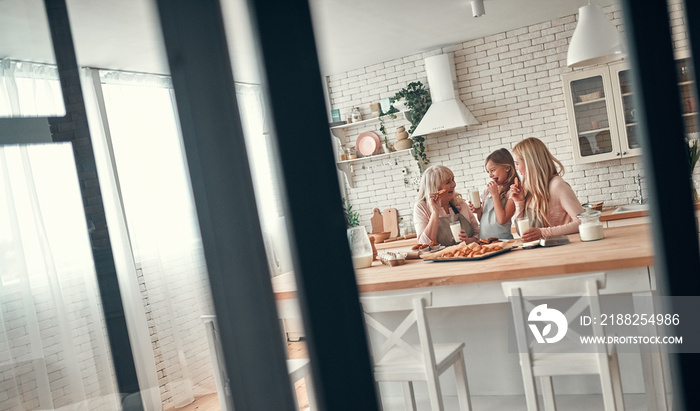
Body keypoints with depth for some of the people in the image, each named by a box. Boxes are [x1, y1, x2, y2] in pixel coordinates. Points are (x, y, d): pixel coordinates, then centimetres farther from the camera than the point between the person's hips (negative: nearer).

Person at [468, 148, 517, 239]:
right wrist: (478, 211, 1)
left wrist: (495, 194, -9)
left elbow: (501, 220, -13)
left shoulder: (512, 191, -4)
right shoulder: (487, 191, 14)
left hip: (501, 239, -5)